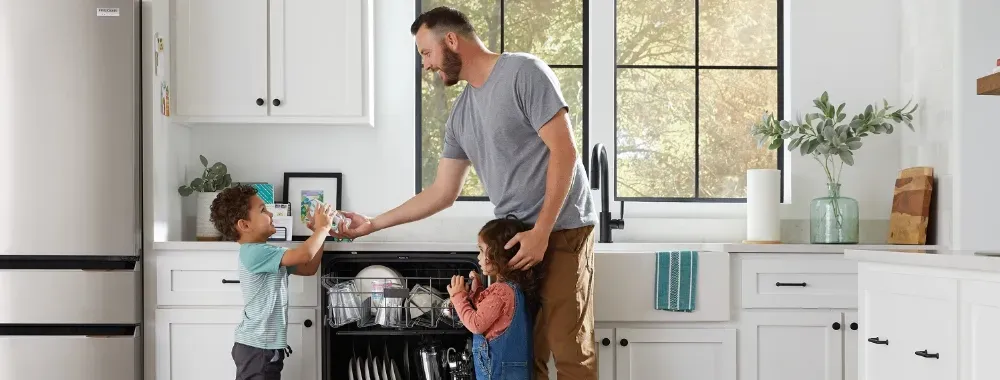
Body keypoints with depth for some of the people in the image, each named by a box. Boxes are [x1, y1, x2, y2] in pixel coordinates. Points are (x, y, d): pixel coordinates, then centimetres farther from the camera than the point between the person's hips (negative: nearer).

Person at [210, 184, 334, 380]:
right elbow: (304, 254, -27)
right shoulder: (254, 253, -19)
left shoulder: (266, 255, 14)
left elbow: (309, 268, 19)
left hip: (265, 346, 11)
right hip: (257, 349, -11)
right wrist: (322, 228, -11)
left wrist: (319, 232, 9)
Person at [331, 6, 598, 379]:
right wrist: (373, 224, 17)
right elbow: (443, 192, 19)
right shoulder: (459, 116, 14)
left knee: (569, 349, -9)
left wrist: (541, 232, -18)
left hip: (561, 228, -7)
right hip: (513, 236, 7)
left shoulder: (523, 72, -9)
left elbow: (564, 152, -14)